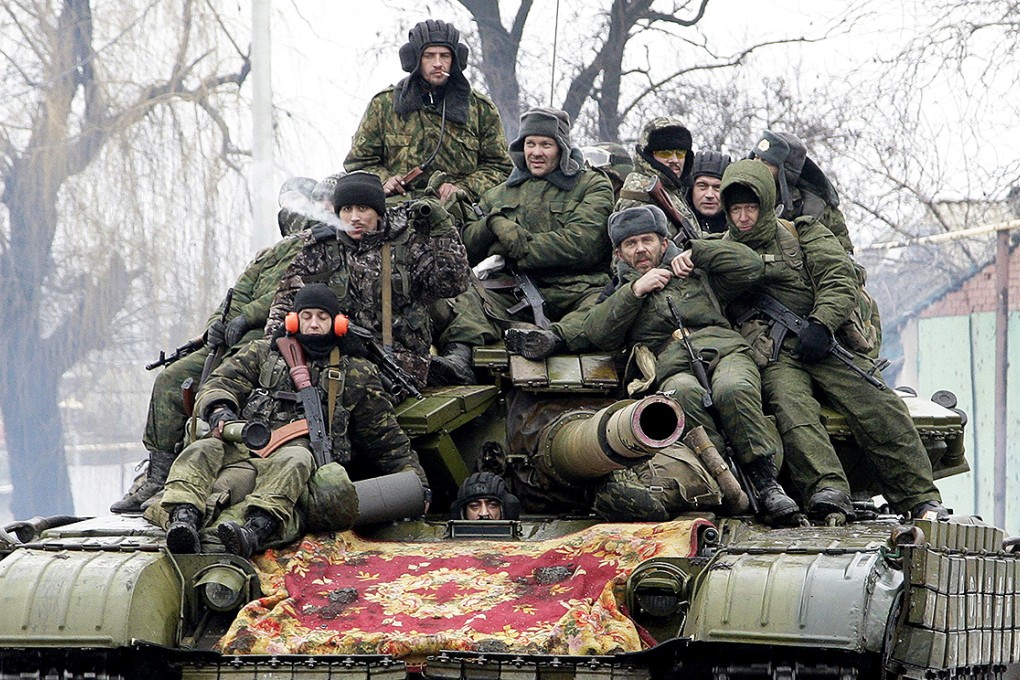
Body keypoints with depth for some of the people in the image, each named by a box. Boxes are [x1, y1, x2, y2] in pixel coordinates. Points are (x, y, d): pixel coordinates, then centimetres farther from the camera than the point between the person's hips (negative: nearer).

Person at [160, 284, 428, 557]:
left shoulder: (355, 373, 25)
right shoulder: (263, 352, 26)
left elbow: (386, 437, 26)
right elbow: (221, 383, 15)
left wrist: (415, 481, 18)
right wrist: (219, 410, -11)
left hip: (305, 449, -2)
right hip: (246, 443, 2)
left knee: (294, 461, -41)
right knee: (202, 450, -32)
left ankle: (257, 529, -67)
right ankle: (184, 519, -58)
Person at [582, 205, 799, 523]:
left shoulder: (698, 275, 32)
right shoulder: (618, 297, 32)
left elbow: (750, 265, 19)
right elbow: (596, 333, 11)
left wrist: (696, 252, 20)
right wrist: (635, 291, 5)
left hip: (724, 350, 1)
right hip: (673, 368, -1)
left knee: (733, 390, -37)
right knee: (685, 394, -40)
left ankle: (766, 483, -35)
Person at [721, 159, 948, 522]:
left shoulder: (803, 234, 16)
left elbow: (840, 282, 4)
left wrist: (820, 325, -12)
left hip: (825, 346, 0)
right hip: (773, 356, 0)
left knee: (877, 404, -22)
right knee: (791, 404, -34)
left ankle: (922, 498, -23)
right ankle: (828, 490, -50)